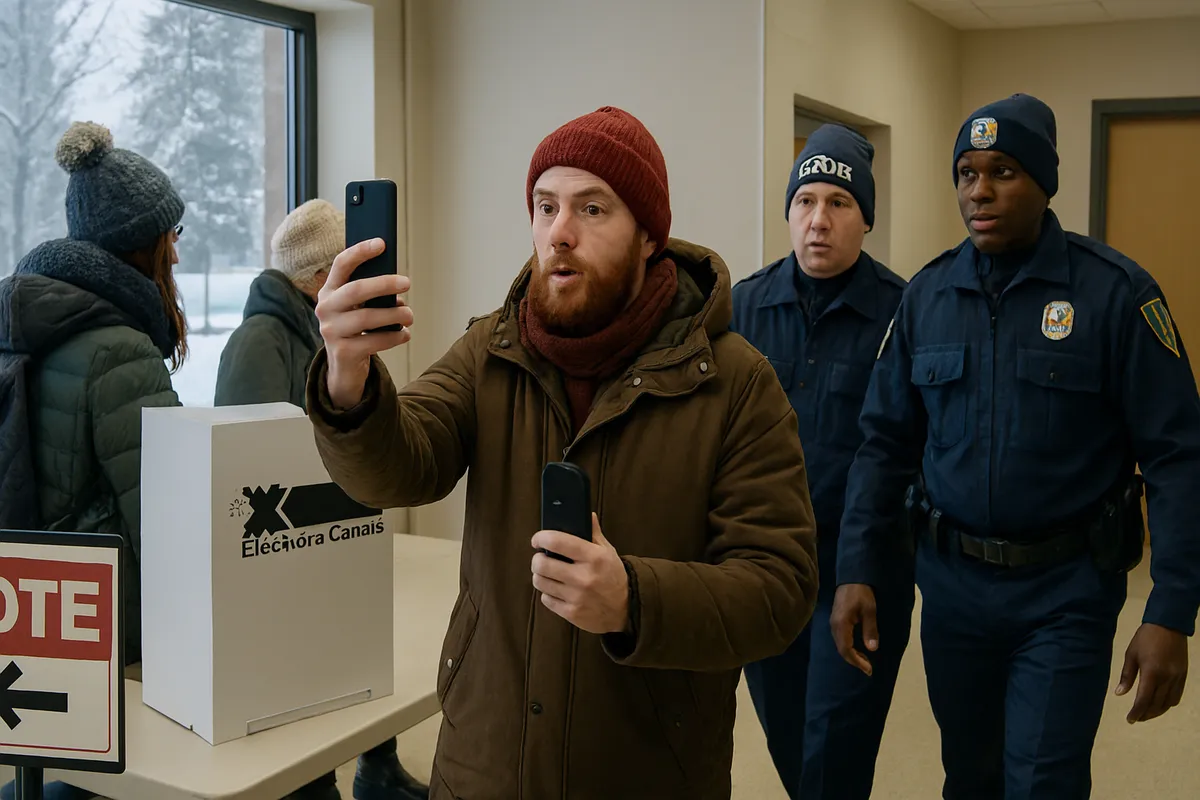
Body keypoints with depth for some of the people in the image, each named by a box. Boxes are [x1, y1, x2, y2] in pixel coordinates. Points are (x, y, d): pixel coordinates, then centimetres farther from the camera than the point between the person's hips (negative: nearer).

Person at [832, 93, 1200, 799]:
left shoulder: (1113, 290, -11)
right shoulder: (928, 295, 1)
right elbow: (887, 441, 4)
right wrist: (858, 569, -5)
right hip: (952, 581, 4)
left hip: (1066, 590, -4)